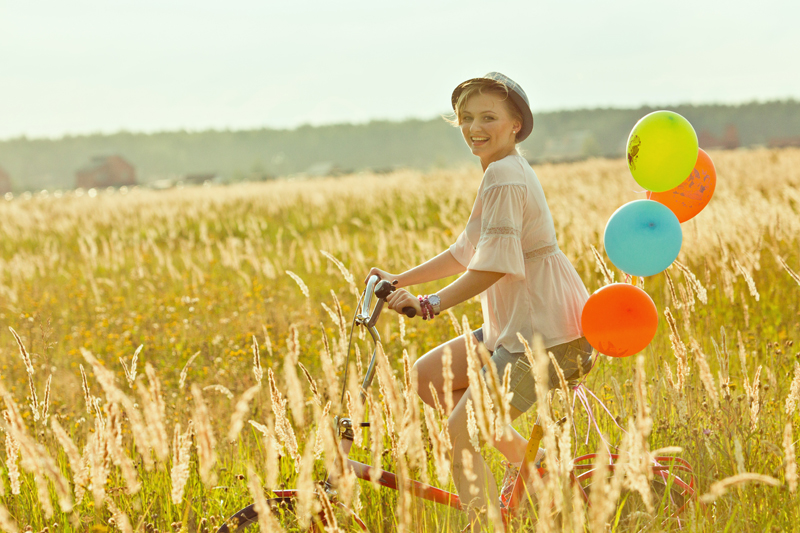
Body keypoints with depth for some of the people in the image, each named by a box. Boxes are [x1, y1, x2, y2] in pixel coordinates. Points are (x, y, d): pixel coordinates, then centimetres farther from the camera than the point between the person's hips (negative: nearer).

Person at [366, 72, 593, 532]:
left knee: (460, 432, -15)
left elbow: (494, 265, -22)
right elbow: (466, 253, 22)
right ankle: (523, 455, 15)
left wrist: (432, 303, -24)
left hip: (549, 332, -10)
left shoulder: (504, 177, -15)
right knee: (428, 374, 11)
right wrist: (400, 280, 20)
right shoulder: (507, 171, 17)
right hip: (519, 323, 10)